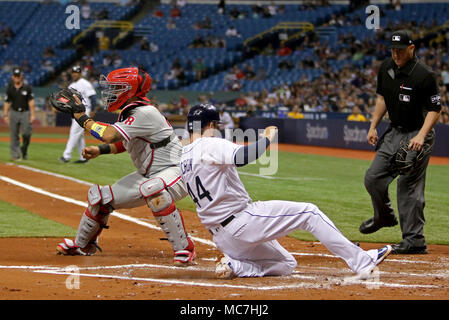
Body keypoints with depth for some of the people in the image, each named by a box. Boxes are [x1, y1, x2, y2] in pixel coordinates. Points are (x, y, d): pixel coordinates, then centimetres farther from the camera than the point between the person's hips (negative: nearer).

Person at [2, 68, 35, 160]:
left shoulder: (27, 88, 0)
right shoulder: (10, 89, 5)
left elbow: (31, 102, -2)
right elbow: (7, 102, 6)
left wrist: (32, 115, -8)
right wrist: (5, 115, 0)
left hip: (25, 112, -2)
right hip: (14, 113, 2)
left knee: (26, 133, -10)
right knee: (14, 135, 0)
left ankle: (24, 150, 14)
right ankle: (15, 155, 5)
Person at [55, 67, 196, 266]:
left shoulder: (144, 113, -24)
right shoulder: (129, 113, 6)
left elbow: (109, 135, -33)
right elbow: (125, 143, 23)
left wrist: (81, 117, -20)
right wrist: (100, 150, 6)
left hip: (176, 171, -10)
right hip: (147, 175, 10)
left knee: (151, 189, -42)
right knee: (101, 196, 9)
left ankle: (184, 248, -33)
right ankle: (83, 245, 36)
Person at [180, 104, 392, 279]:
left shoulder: (184, 157, 15)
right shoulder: (209, 146, -12)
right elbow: (243, 156, -29)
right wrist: (267, 138, -13)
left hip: (221, 238, 9)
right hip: (241, 220, -9)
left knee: (286, 265, 21)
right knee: (308, 212, -4)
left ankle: (234, 265, 0)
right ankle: (361, 261, -9)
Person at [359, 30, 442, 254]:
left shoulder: (424, 75, -18)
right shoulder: (386, 68, 3)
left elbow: (435, 109, -16)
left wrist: (421, 136, -27)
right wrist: (373, 126, 13)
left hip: (416, 136, -7)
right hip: (394, 133, 7)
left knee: (409, 186, -10)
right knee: (373, 177, 8)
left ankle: (414, 240, -5)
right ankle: (385, 216, 36)